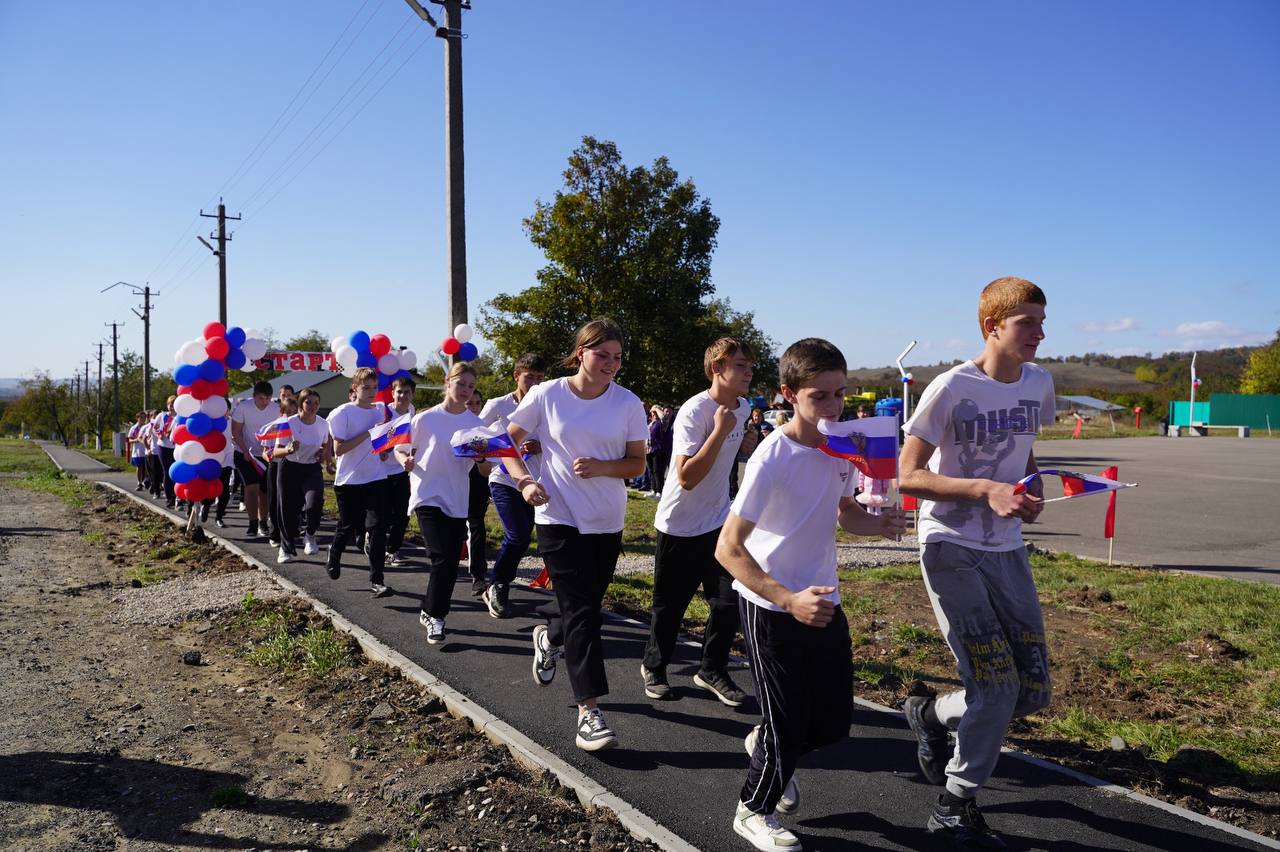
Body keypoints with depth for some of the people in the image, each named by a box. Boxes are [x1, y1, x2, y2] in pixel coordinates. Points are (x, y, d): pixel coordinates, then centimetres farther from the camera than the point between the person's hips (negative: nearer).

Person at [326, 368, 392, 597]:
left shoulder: (382, 409, 7)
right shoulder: (343, 413, -8)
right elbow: (339, 449, -15)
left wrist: (386, 450, 3)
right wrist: (369, 433, -20)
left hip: (376, 479, 3)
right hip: (349, 481, -3)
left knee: (377, 527, -8)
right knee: (348, 527, 12)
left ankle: (376, 579, -5)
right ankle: (333, 558, 43)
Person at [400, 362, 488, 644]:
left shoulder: (476, 424, 3)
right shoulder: (426, 419, -5)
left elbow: (486, 470, 4)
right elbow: (401, 450, 4)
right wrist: (406, 461, -18)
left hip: (458, 502, 4)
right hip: (429, 497, -4)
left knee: (451, 564, 8)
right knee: (443, 559, -16)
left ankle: (430, 612, 30)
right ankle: (435, 615, 2)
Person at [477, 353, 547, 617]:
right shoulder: (498, 405, -4)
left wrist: (541, 448, -17)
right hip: (503, 479, -3)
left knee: (517, 540, 6)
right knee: (519, 537, -17)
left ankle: (498, 589, 29)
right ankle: (499, 587, 6)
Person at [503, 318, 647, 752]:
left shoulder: (628, 403, -3)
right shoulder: (547, 395, -6)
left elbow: (637, 463, 1)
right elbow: (508, 441, 3)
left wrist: (601, 467, -19)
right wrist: (524, 481, -13)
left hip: (608, 522, 3)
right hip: (559, 517, -3)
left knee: (585, 605, 16)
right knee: (582, 612, -9)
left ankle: (550, 637, 50)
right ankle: (589, 710, -4)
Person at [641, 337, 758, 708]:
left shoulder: (742, 407, 2)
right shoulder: (694, 413, -23)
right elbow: (687, 477, -31)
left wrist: (745, 444, 2)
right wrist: (721, 430, -31)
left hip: (719, 521, 6)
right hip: (680, 525, -6)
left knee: (729, 599, 2)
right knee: (670, 604, 8)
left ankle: (712, 669, 21)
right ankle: (654, 667, 30)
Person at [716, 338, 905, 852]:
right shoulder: (772, 460, -24)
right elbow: (728, 549, -23)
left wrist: (879, 524, -8)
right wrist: (788, 600, -31)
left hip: (822, 601, 6)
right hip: (770, 607, -6)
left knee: (833, 721, 14)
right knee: (787, 723, 4)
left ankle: (767, 748, 45)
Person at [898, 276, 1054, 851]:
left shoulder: (1039, 384, 5)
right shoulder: (952, 388, -15)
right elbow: (908, 476, -13)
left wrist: (1033, 490, 0)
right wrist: (986, 491, -23)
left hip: (1006, 550, 7)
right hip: (951, 548, -6)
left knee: (1032, 693, 5)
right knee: (996, 688, -9)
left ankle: (932, 714, 32)